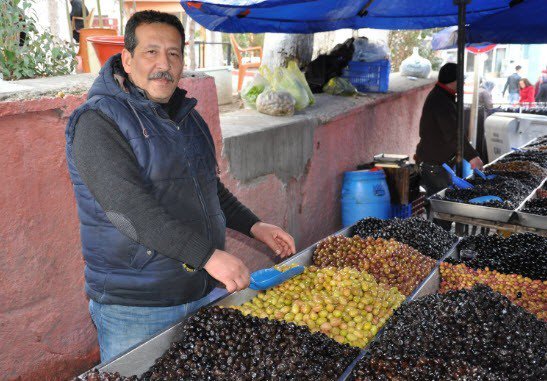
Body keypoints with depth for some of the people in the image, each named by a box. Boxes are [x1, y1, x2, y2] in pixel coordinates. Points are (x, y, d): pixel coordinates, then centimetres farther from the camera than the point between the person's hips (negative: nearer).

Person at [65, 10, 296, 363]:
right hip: (136, 309, -7)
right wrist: (208, 255, -32)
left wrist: (253, 226, 11)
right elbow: (129, 208, -27)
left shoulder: (188, 117, 11)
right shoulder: (98, 122, -15)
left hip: (206, 293, 7)